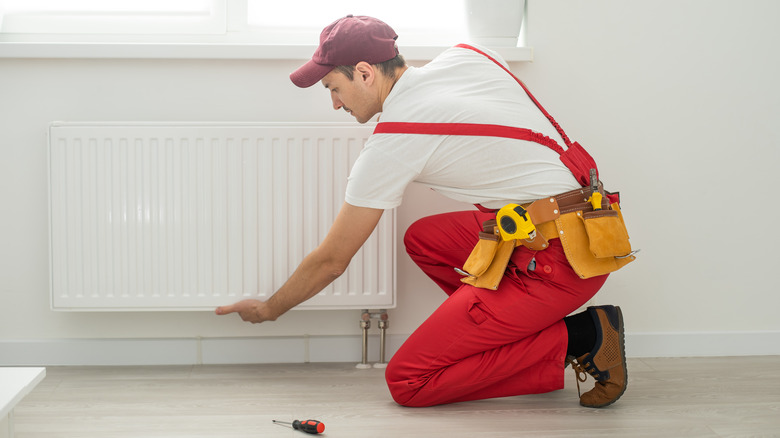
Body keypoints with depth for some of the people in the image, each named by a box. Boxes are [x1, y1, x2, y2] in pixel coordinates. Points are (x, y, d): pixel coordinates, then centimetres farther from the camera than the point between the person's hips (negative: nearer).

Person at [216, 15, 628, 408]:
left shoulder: (390, 144, -11)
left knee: (406, 383, -5)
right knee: (421, 239, 23)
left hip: (561, 260, -9)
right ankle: (521, 330, 10)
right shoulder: (464, 55, 7)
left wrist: (268, 310, 15)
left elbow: (330, 261, 0)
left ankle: (577, 339, -5)